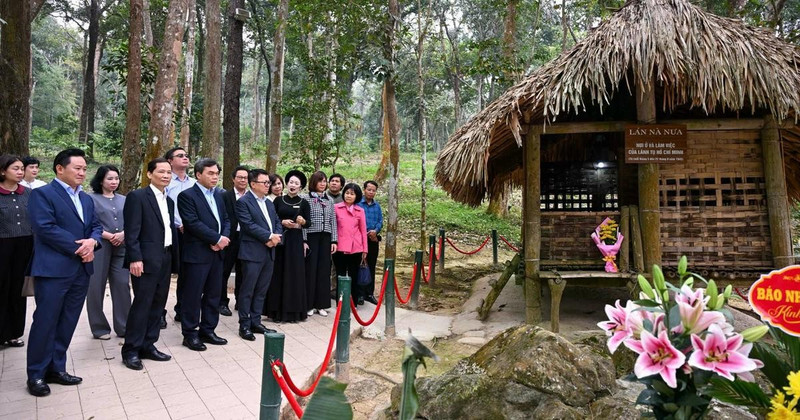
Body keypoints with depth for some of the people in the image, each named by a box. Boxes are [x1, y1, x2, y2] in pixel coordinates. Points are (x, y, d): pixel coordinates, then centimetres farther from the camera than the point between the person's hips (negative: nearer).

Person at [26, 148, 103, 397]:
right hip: (53, 270, -7)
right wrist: (78, 247, -15)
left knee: (67, 323, 12)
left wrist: (92, 241, -9)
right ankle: (36, 374, 13)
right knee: (45, 322, 0)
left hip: (81, 270, 7)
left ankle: (56, 368, 23)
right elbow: (45, 228, -17)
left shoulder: (86, 199, 18)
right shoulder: (42, 194, -6)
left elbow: (96, 226, 14)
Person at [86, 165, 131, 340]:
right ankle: (99, 328, 14)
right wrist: (109, 236, -15)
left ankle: (123, 326, 11)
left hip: (121, 247, 4)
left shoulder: (123, 200, 13)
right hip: (99, 247, -3)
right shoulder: (91, 199, 0)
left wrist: (123, 234, -9)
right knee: (96, 287, 2)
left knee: (122, 285, 2)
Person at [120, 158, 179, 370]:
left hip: (165, 259, 8)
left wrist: (174, 258, 13)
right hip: (146, 259, -7)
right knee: (142, 304, -3)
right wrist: (135, 258, -19)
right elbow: (131, 231, -13)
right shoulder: (137, 196, -7)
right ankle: (130, 351, 8)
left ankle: (148, 345, 21)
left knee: (157, 304, 11)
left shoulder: (169, 201, 16)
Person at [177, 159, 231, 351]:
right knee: (193, 295, 1)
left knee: (213, 294, 12)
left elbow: (226, 219, 14)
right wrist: (218, 239, -16)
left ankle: (207, 330, 23)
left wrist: (225, 238, -6)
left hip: (217, 252, 7)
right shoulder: (187, 196, -7)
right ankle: (189, 334, 13)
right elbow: (193, 223, -17)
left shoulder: (219, 195, 15)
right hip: (197, 253, -7)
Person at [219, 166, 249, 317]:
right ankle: (223, 303, 16)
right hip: (230, 239, -3)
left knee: (242, 272, 13)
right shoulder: (225, 196, -2)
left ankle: (241, 302, 24)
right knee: (224, 272, 6)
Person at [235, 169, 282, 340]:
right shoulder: (243, 202, -6)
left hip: (269, 252, 7)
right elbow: (249, 225, -16)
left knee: (262, 290, 12)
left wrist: (276, 237, -5)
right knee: (247, 290, 0)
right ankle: (244, 325, 9)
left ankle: (256, 322, 21)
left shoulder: (269, 203, 18)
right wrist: (269, 236, -16)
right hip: (253, 253, -7)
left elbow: (277, 222, 15)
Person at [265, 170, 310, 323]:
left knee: (294, 273, 1)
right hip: (280, 238, 1)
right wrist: (282, 222, -12)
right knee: (278, 272, 2)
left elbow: (308, 222, 2)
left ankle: (293, 309, 8)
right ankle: (277, 310, 8)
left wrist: (302, 222, -18)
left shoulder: (303, 203, 4)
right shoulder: (278, 200, 6)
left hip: (296, 241, 0)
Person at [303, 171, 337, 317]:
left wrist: (334, 240, 5)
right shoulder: (306, 198, -1)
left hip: (325, 238, 4)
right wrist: (304, 240, -12)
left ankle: (321, 304, 13)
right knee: (310, 269, 0)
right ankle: (309, 304, 9)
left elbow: (333, 221, 11)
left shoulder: (329, 201, 12)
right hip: (311, 237, -4)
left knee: (324, 270, 4)